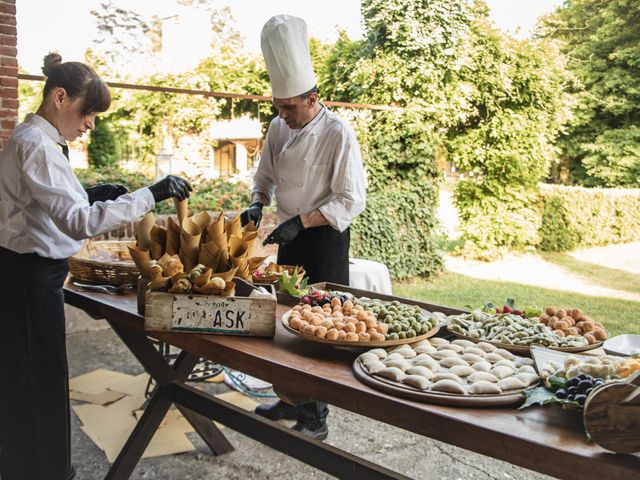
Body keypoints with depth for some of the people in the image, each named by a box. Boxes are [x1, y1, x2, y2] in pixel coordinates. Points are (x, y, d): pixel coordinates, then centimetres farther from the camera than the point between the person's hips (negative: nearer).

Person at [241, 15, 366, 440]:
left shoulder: (337, 133, -16)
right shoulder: (279, 128, 3)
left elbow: (351, 201, -17)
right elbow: (266, 176, 17)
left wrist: (301, 222, -24)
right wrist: (258, 205, -4)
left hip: (325, 241, -6)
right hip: (290, 237, 7)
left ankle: (317, 418, 15)